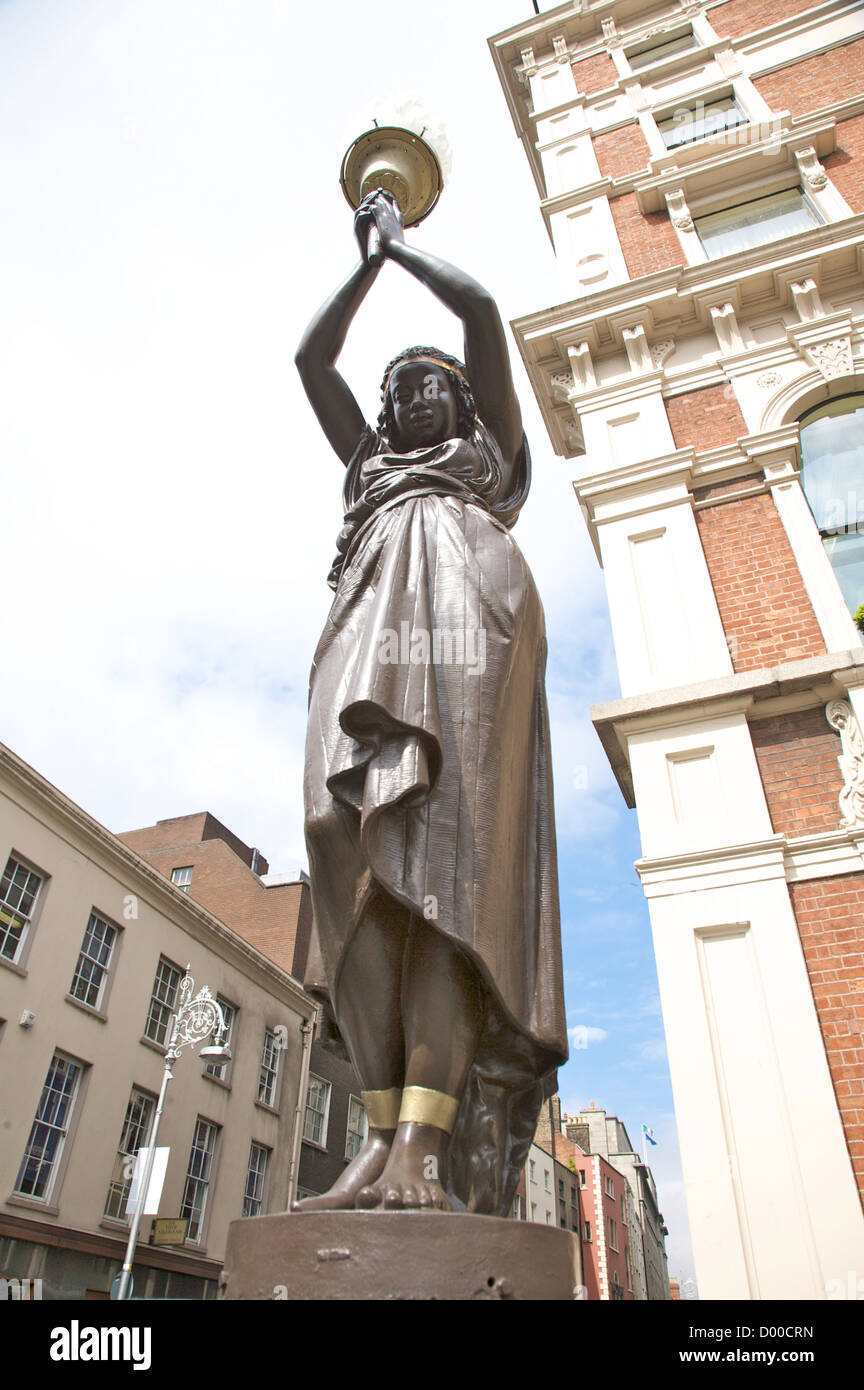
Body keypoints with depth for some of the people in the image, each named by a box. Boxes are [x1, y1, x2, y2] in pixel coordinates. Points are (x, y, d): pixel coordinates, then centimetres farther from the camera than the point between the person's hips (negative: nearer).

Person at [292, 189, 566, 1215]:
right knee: (359, 837, -21)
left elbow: (480, 306, 22)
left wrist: (400, 240, 37)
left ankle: (424, 1145, -32)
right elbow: (311, 355, 38)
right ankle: (382, 1136, -26)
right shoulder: (369, 463, 40)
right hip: (373, 621, 4)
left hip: (465, 602, -3)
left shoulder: (489, 448, 30)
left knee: (448, 839, -24)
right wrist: (368, 256, 44)